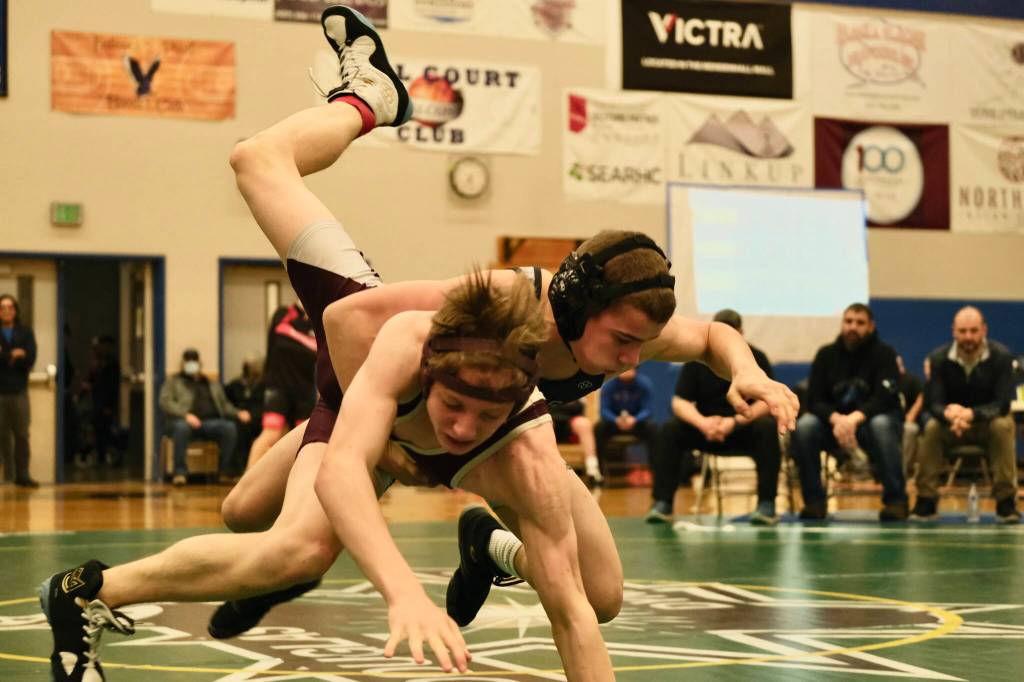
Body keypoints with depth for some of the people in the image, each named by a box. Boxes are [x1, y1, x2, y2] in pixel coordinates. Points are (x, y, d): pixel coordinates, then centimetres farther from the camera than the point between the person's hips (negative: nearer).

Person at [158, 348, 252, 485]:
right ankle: (180, 471, -34)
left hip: (210, 422, 3)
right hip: (183, 421, -3)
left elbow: (224, 404, 28)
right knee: (181, 427, -40)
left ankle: (225, 470, -22)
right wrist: (185, 415, -15)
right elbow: (165, 402, 2)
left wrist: (238, 413, 4)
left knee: (230, 427, -28)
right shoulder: (173, 381, 18)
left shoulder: (213, 384, 31)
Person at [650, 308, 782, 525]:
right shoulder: (697, 359, -2)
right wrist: (703, 423, -29)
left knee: (768, 428, -33)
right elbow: (679, 402, -8)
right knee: (671, 429, -25)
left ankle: (766, 505, -28)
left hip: (745, 429, -1)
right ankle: (662, 504, -23)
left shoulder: (756, 358, -6)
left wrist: (734, 422, -31)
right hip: (706, 428, 2)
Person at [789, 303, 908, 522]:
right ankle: (814, 501, -19)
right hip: (833, 422, 2)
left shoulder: (884, 354, -5)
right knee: (804, 426, -27)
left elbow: (885, 399, -18)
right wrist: (836, 419, -27)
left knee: (881, 425, -37)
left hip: (871, 419, -2)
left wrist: (855, 418, -36)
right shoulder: (826, 355, 3)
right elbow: (814, 400, -5)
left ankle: (896, 500, -30)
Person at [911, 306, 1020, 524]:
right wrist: (948, 413, -42)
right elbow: (933, 402, -16)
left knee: (1003, 426, -35)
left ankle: (1006, 502, -29)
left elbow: (1002, 404, -22)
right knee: (931, 428, -30)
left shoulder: (1001, 356, -17)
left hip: (989, 421, -1)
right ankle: (926, 501, -22)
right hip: (951, 424, 1)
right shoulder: (939, 358, -12)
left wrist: (972, 414, -42)